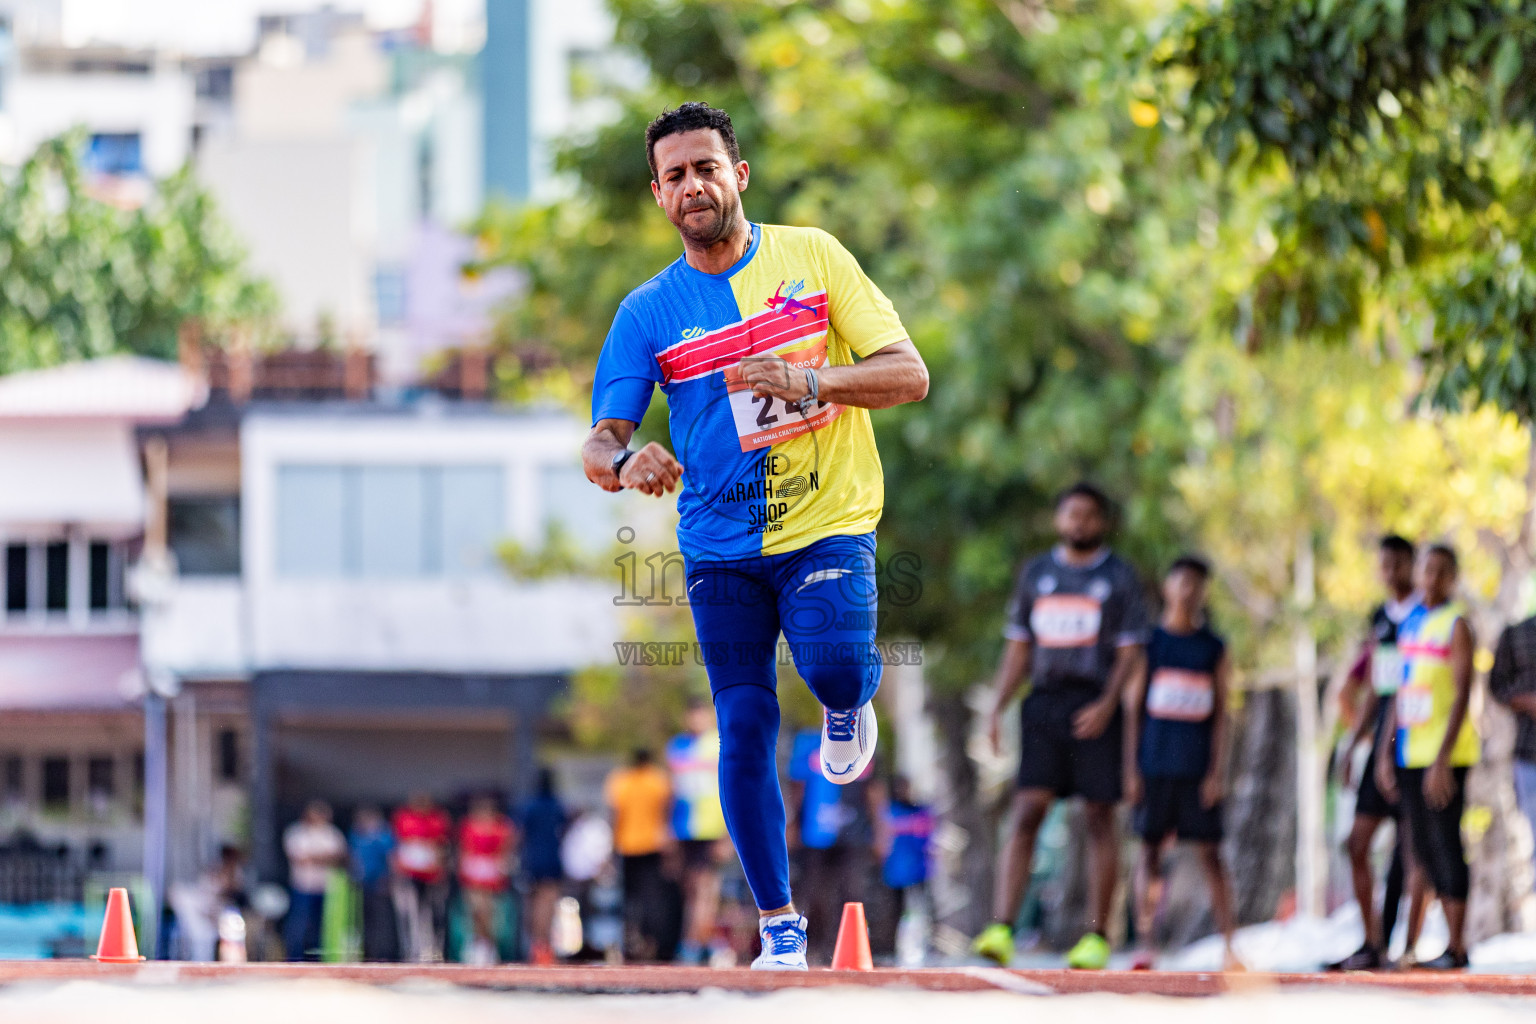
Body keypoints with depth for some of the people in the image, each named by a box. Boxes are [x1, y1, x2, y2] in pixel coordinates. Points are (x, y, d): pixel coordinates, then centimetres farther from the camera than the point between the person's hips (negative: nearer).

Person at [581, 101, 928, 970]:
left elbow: (909, 375, -2)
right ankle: (780, 924, 7)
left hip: (826, 519, -2)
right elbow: (600, 443, -1)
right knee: (744, 727, -5)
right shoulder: (649, 312, 3)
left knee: (834, 667, -26)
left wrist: (810, 383, -20)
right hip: (720, 544, 2)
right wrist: (625, 460, -26)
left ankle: (850, 701, 12)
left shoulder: (812, 256, 0)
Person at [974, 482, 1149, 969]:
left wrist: (1106, 705, -14)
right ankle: (1001, 928, -19)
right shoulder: (1036, 573, 15)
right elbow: (1018, 648, 16)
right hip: (1044, 701, 2)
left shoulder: (1119, 577, 6)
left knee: (1100, 818, -1)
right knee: (1026, 811, -10)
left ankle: (1097, 936, 6)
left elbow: (1130, 651, 0)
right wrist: (997, 707, 5)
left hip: (1095, 707, -2)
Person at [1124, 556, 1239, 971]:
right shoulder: (1149, 641, 6)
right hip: (1155, 763, 0)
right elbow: (1133, 707, 5)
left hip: (1198, 768, 0)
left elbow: (1221, 713, 5)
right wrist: (1131, 767, -2)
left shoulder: (1214, 648, 7)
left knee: (1211, 854, -2)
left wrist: (1217, 770, -4)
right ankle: (1145, 946, 0)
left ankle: (1229, 945, -3)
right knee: (1150, 851, 0)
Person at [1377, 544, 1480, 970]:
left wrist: (1442, 759, -21)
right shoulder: (1410, 622, 15)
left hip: (1445, 755, -8)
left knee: (1446, 843, -8)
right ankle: (1453, 941, 13)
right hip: (1411, 754, 8)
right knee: (1424, 847, 8)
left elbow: (1462, 695, -14)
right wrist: (1386, 754, 16)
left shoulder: (1457, 624, -8)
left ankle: (1456, 948, -6)